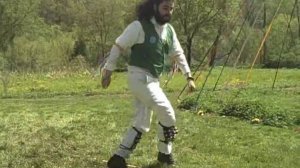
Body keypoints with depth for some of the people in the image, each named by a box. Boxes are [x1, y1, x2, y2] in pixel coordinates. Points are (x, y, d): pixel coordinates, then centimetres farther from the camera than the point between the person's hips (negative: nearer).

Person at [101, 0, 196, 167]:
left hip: (153, 80, 8)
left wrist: (189, 76, 9)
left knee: (143, 123, 9)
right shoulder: (140, 26, -14)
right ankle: (165, 153, 14)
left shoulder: (169, 30, 8)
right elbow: (118, 47, -9)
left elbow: (178, 54, 16)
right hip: (140, 78, -8)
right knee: (167, 113, -6)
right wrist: (108, 71, -8)